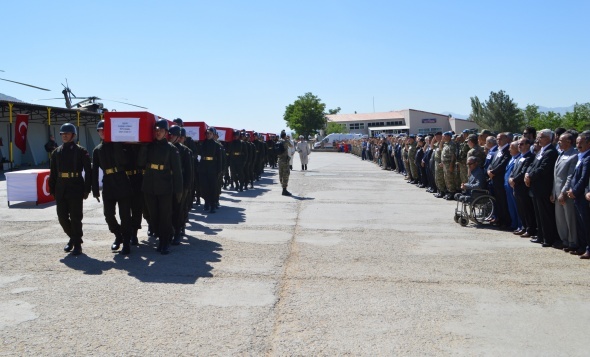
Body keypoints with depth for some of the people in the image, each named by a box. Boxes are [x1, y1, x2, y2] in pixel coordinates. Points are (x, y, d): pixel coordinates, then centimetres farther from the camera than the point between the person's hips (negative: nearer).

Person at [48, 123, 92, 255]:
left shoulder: (81, 151, -2)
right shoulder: (56, 152, 11)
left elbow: (88, 171, -3)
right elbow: (53, 173, 13)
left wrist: (87, 190, -8)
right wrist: (52, 190, 7)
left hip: (76, 188, -5)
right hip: (61, 189, 5)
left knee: (75, 217, -1)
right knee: (62, 217, 8)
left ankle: (77, 244, 9)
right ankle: (73, 237, 30)